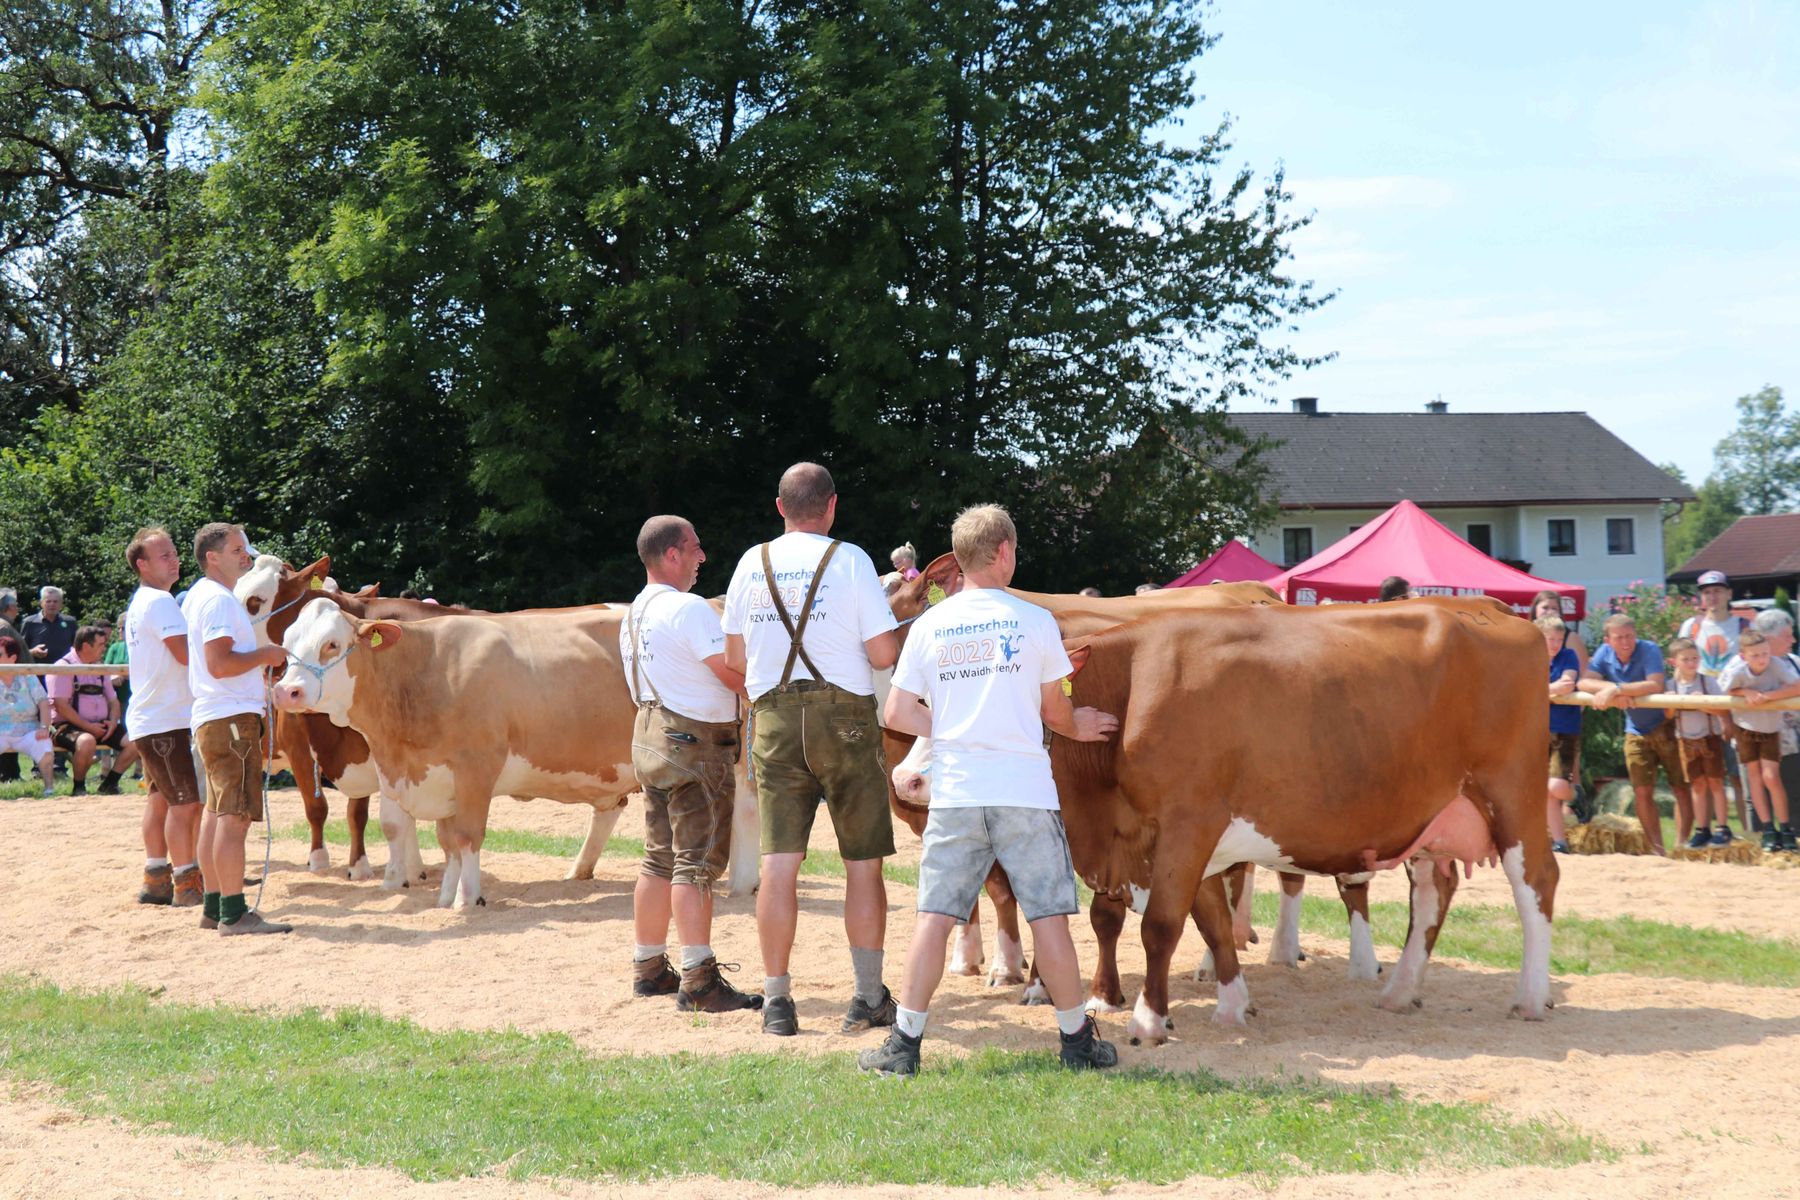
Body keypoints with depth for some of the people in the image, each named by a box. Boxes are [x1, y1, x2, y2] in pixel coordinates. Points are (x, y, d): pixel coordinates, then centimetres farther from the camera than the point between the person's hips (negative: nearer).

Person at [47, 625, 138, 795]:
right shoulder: (63, 667, -8)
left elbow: (113, 700, 21)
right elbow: (61, 706, -17)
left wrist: (113, 722, -1)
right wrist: (89, 727, -19)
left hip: (100, 726, 7)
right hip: (69, 726, -7)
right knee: (87, 741, -39)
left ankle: (109, 784, 2)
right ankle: (78, 788, -16)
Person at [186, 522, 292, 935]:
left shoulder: (197, 596, 19)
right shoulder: (218, 600, -13)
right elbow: (219, 664, -22)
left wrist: (260, 658, 22)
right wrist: (264, 655, -11)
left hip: (209, 719, 11)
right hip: (231, 718, -11)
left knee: (217, 813, 14)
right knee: (235, 815, -11)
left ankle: (213, 907, 19)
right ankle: (233, 914, -12)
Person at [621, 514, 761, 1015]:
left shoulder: (635, 612, 16)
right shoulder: (688, 609, -15)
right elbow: (735, 674, -17)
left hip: (649, 739, 10)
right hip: (695, 743, -10)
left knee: (660, 860, 15)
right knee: (697, 864, -10)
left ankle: (649, 968, 21)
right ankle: (699, 982, -11)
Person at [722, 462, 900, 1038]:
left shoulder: (752, 563, 7)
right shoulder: (850, 560, -4)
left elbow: (734, 658, 11)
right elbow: (883, 654, -8)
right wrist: (897, 637, 14)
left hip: (774, 720, 3)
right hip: (845, 716, -3)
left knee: (779, 864, 2)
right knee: (862, 862, 6)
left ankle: (776, 1000, 4)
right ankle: (869, 997, 10)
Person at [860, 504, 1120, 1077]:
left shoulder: (928, 626, 6)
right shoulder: (1035, 621, 0)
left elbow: (898, 713, 4)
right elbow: (1054, 710, 8)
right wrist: (1077, 726, 30)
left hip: (954, 793, 2)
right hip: (1026, 792, -2)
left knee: (934, 916, 5)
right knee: (1048, 916, 4)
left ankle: (905, 1042, 5)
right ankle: (1078, 1039, 14)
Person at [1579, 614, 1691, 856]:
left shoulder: (1649, 651, -21)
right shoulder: (1604, 654, -5)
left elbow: (1656, 685, -35)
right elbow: (1585, 683, -15)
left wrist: (1616, 689, -39)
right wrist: (1616, 690, -30)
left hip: (1665, 726, -5)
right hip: (1636, 732, 5)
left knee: (1681, 788, -1)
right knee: (1642, 792, 2)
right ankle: (1657, 848, 9)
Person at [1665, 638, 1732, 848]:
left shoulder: (1708, 681, -7)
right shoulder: (1672, 686, 0)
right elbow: (1668, 715, 2)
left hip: (1710, 738, -2)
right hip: (1686, 741, 2)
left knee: (1715, 783, 0)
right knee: (1698, 785, 7)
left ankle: (1722, 828, 3)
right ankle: (1701, 830, 11)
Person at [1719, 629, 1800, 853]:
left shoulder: (1777, 665, -27)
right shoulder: (1736, 671, -25)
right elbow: (1721, 692, -9)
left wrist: (1766, 696, -34)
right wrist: (1746, 692, -25)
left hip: (1770, 728, -2)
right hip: (1745, 726, 2)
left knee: (1771, 777, -9)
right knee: (1754, 775, 5)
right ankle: (1768, 830, 11)